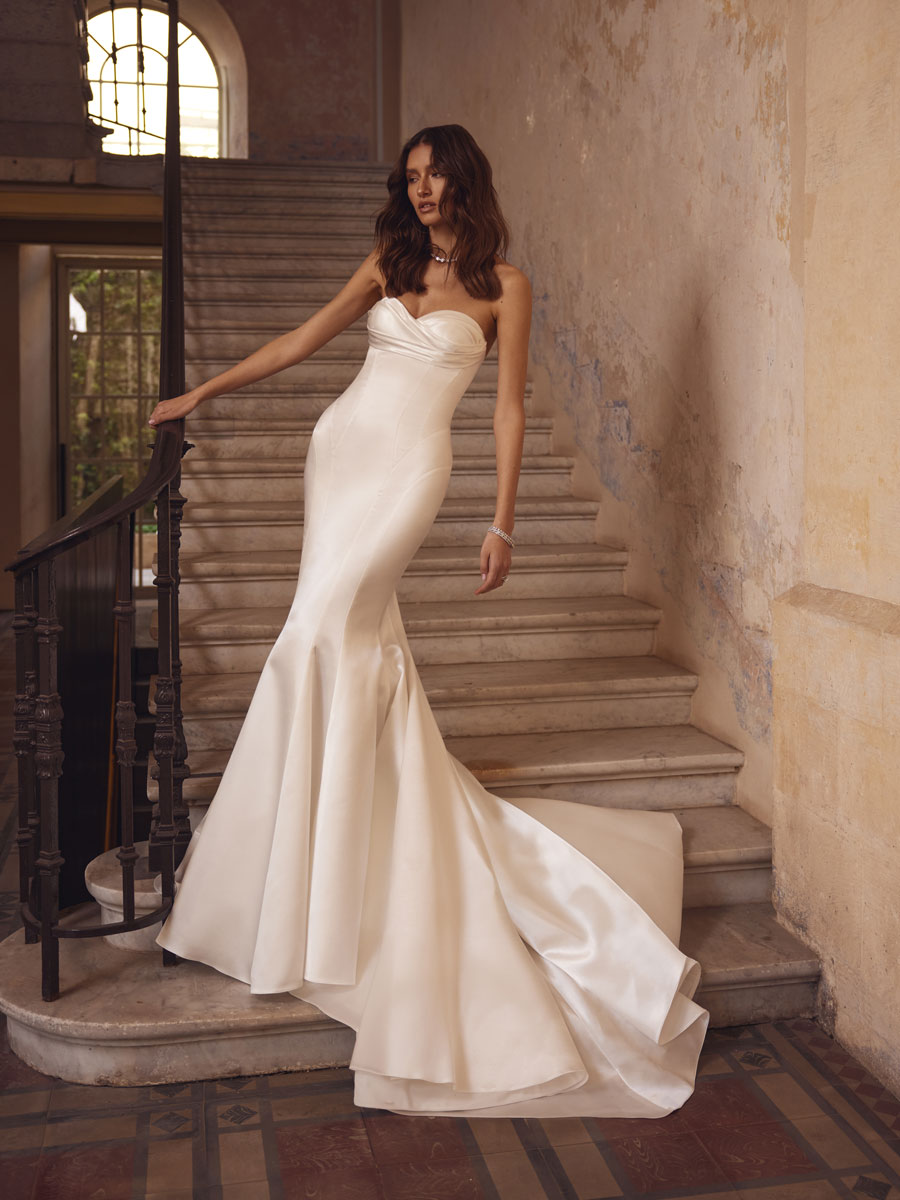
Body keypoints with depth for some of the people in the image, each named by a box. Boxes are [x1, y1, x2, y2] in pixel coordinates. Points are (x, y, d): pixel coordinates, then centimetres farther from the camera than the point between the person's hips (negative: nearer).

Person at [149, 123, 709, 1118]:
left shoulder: (502, 285, 4)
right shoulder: (388, 264, 17)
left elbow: (509, 408, 0)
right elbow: (304, 339, 16)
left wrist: (502, 524, -5)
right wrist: (204, 391, 13)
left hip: (407, 466, -5)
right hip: (341, 444, 5)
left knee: (321, 637, -16)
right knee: (362, 632, 3)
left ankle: (274, 866, -6)